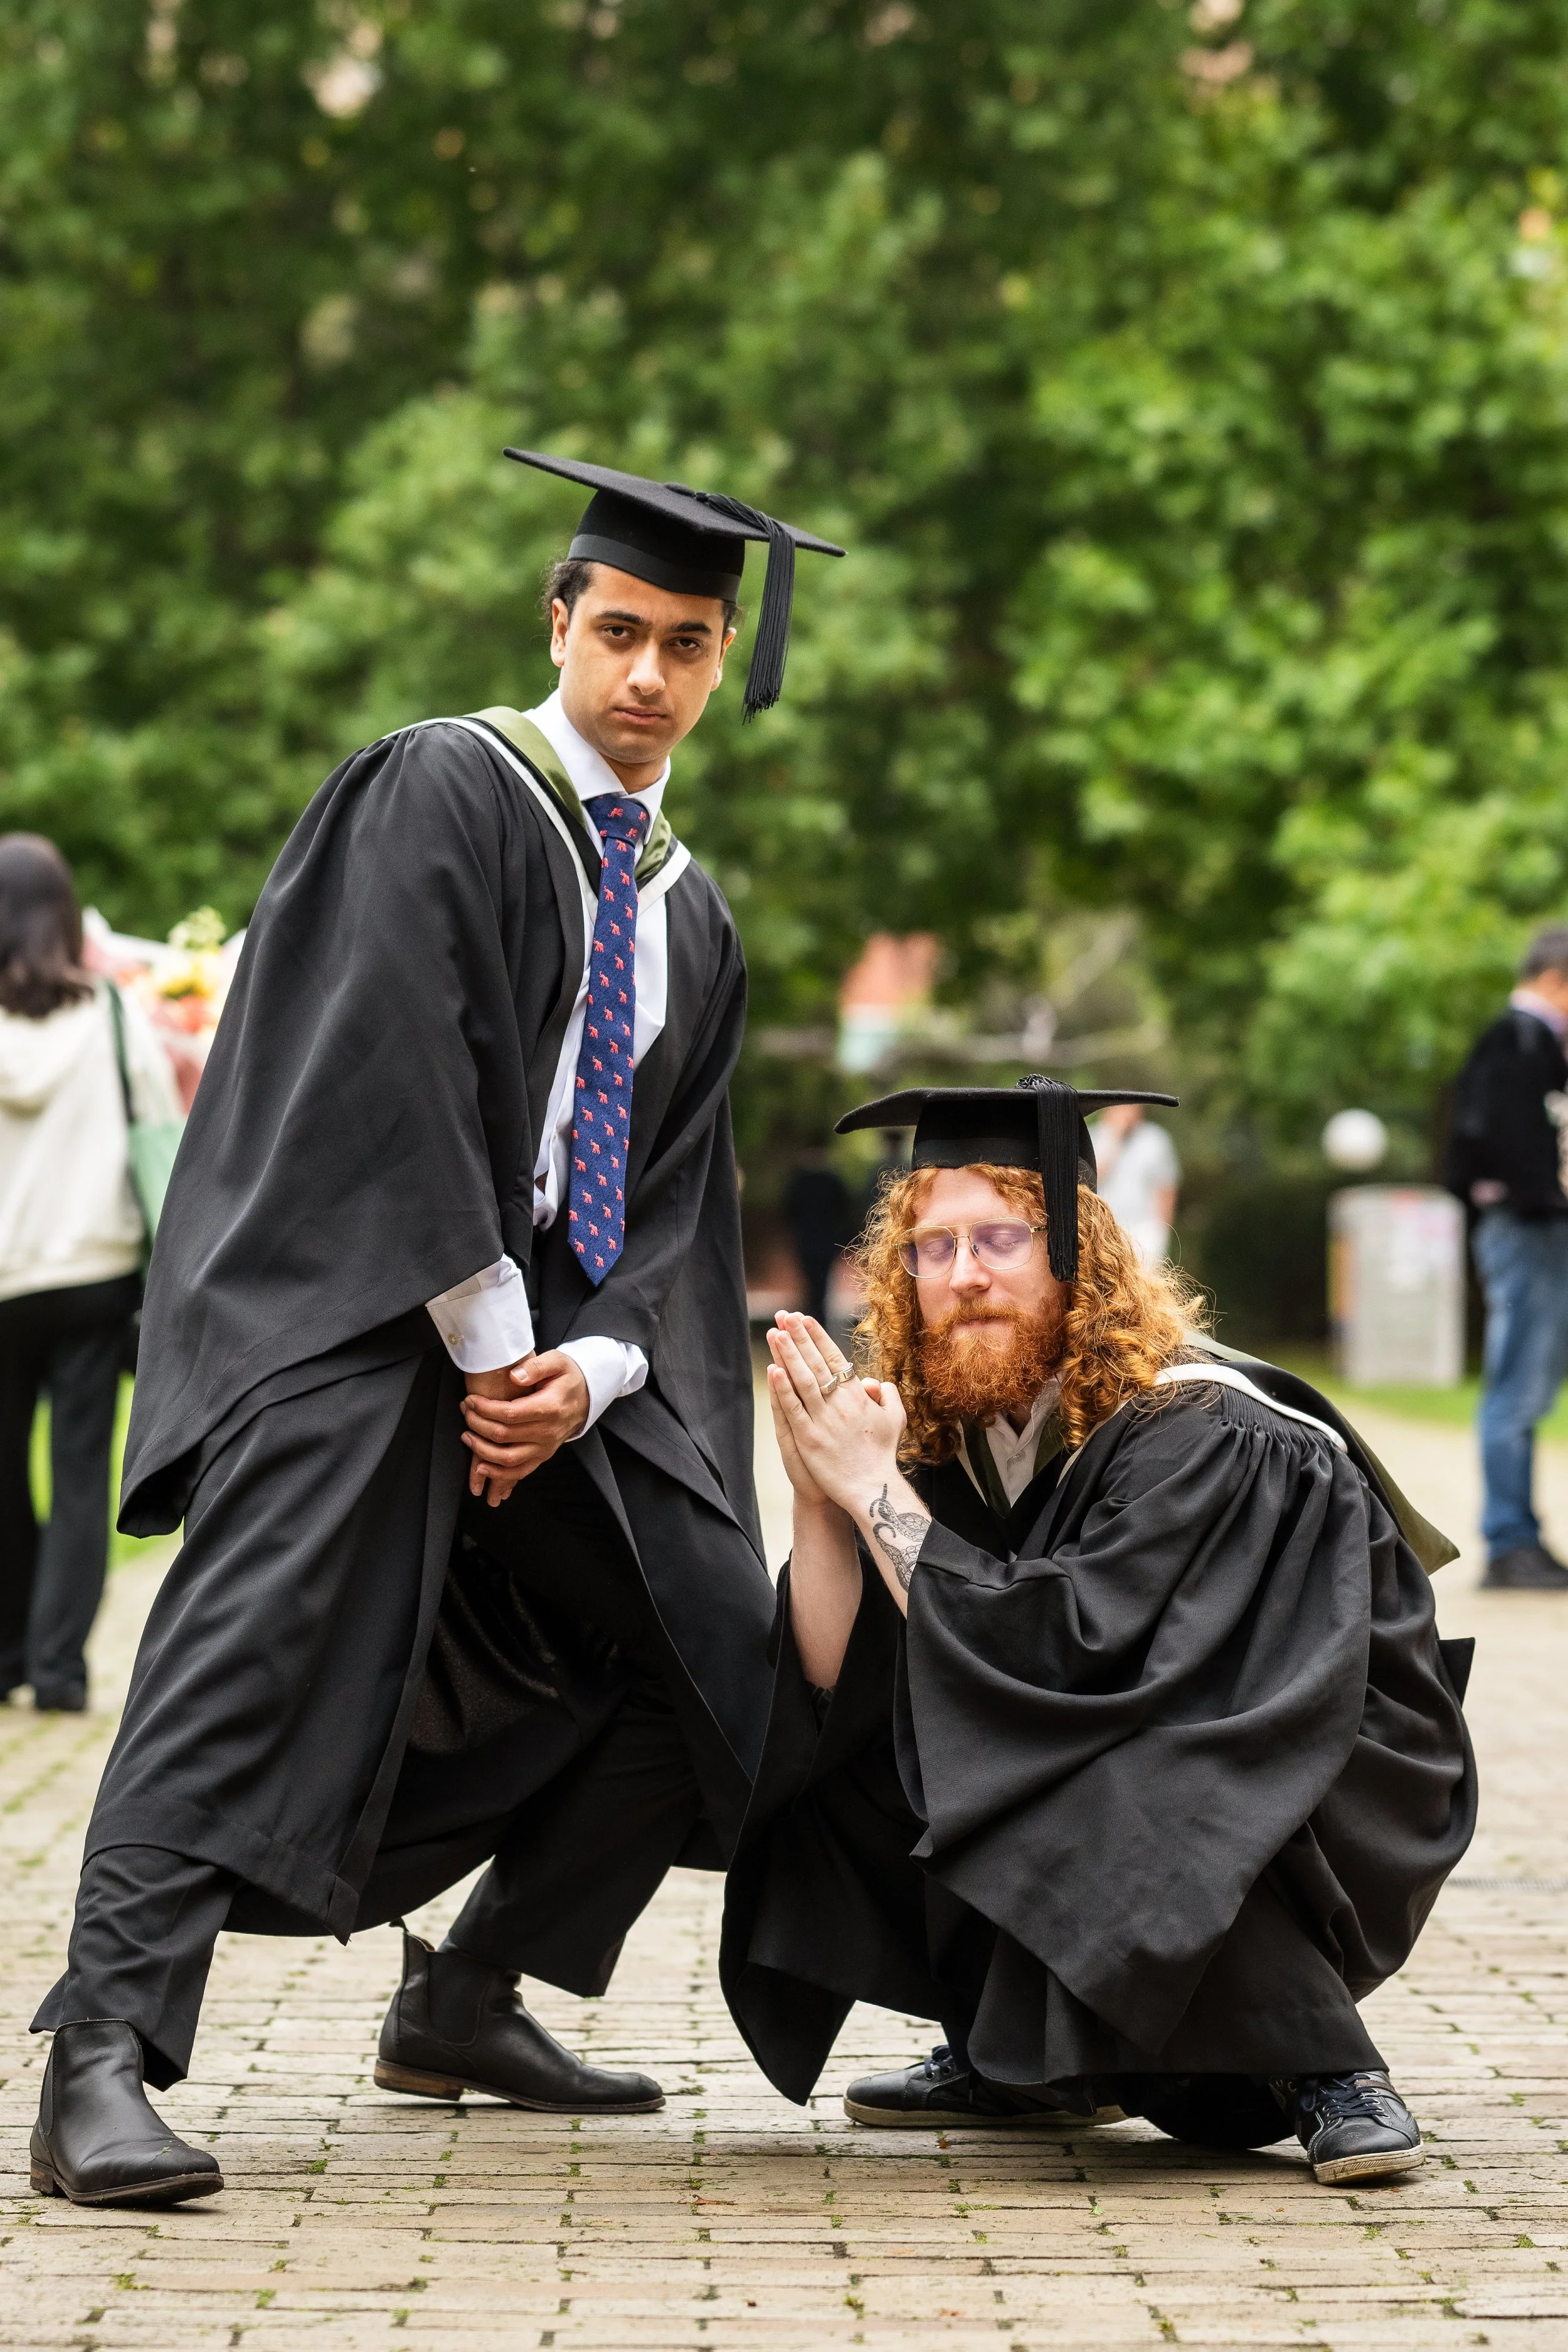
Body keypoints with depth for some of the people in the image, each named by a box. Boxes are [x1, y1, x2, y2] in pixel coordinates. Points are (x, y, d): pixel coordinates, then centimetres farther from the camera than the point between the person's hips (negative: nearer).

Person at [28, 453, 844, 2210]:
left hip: (558, 1331, 8)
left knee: (709, 1650, 6)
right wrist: (488, 1343, -17)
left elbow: (670, 1193, 12)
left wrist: (595, 1368, -8)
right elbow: (390, 1079, -15)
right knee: (263, 1620, -26)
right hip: (351, 1299, -8)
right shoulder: (440, 793, -5)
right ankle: (100, 2065, -32)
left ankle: (462, 2008, 18)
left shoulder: (689, 917, 17)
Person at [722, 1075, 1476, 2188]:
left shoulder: (1204, 1436, -24)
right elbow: (836, 1689, -8)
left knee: (1093, 1808, -36)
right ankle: (1024, 2061, 9)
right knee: (826, 1752, -3)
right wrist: (820, 1495, -21)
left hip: (1338, 1802, -8)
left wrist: (876, 1488, -28)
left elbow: (1062, 1660, -33)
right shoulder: (951, 1435, -4)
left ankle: (1329, 2072, -17)